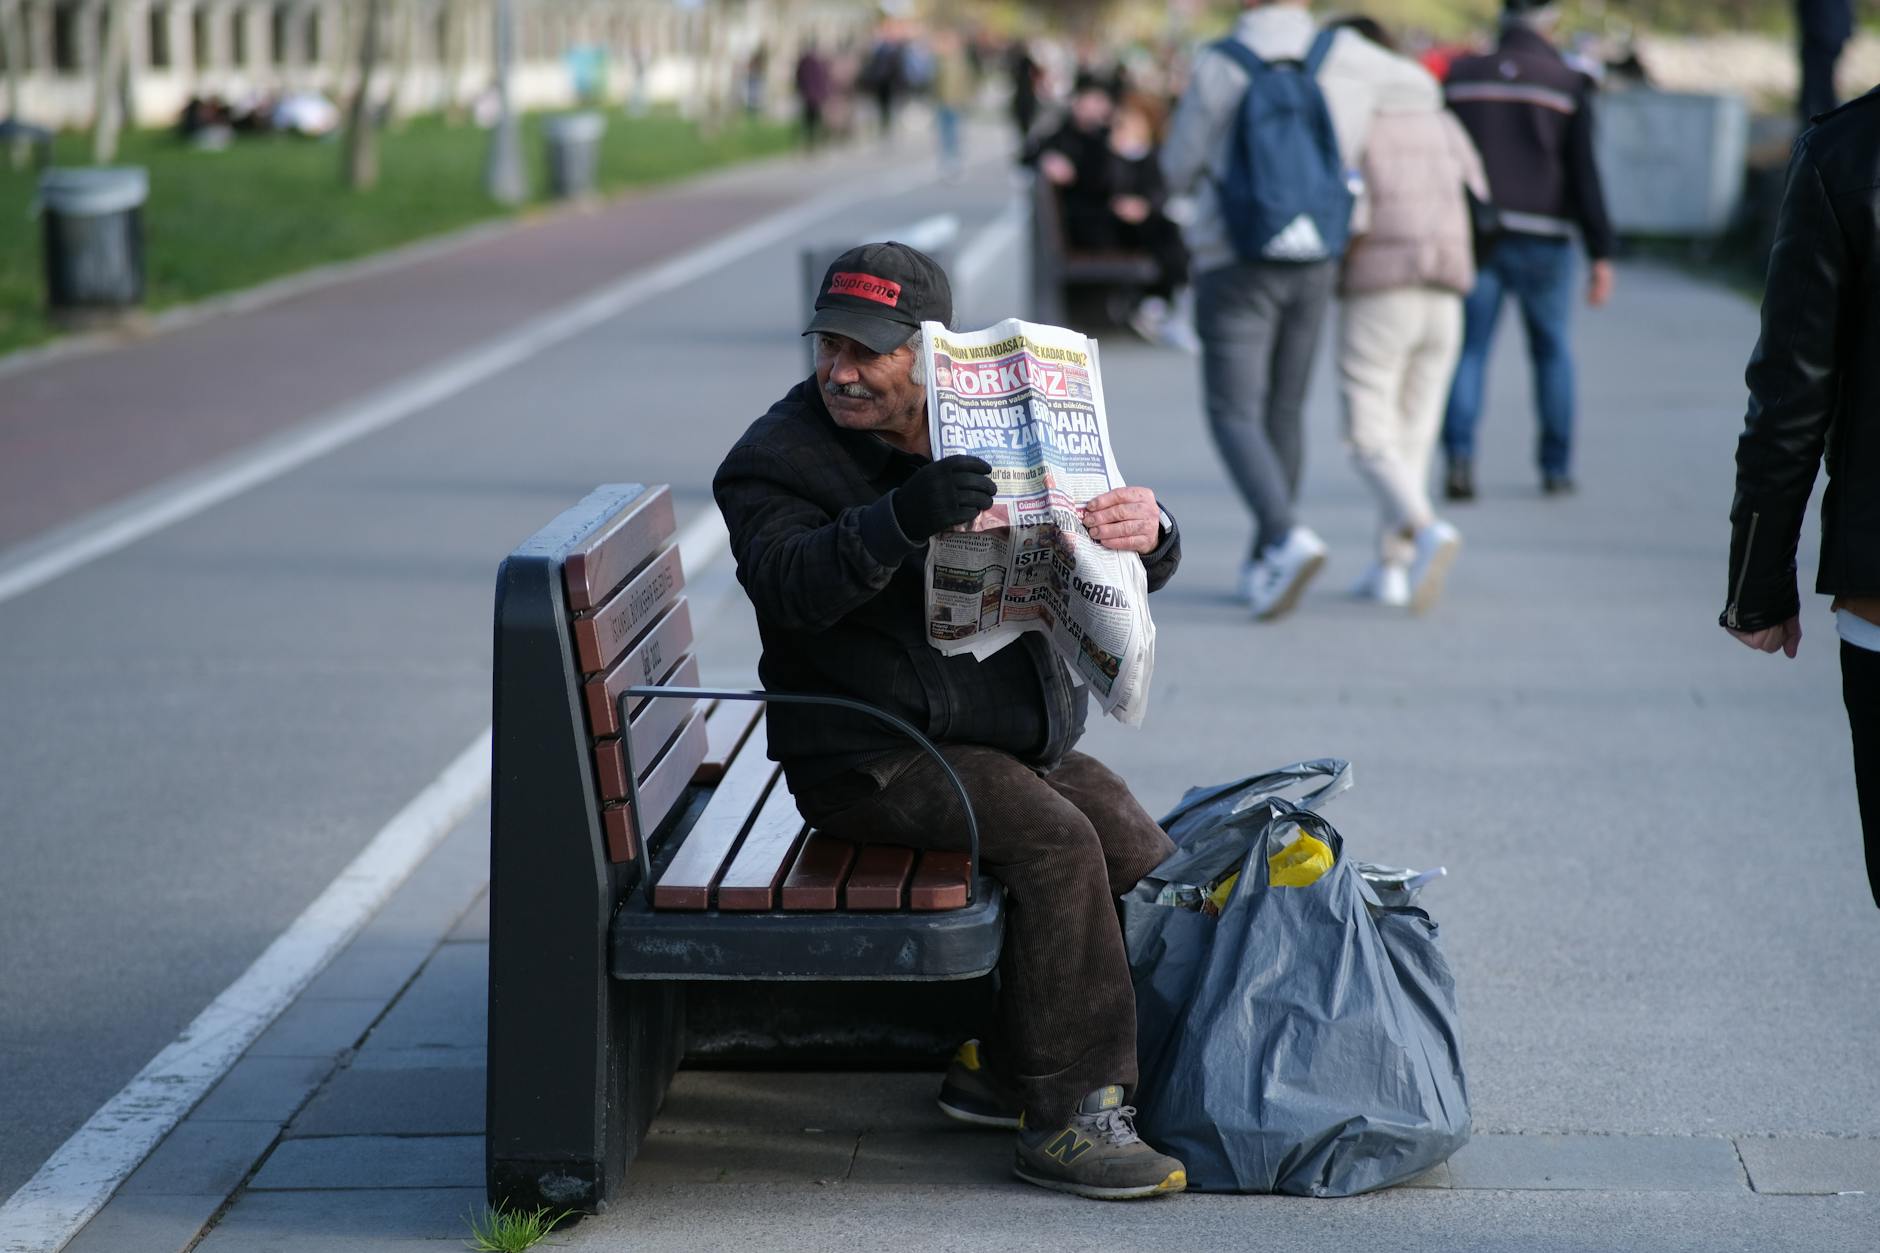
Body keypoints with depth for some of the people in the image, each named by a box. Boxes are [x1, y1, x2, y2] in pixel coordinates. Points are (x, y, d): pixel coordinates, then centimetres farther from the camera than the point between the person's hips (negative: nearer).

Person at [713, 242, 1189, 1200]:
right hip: (873, 755, -7)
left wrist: (1146, 531, -17)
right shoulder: (777, 458, -6)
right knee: (1055, 842, -28)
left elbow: (1122, 575, 9)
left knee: (1151, 868, -5)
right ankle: (1068, 1120, -25)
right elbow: (788, 584, -27)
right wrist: (901, 519, -44)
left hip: (1025, 737, 7)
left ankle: (1000, 1071, 9)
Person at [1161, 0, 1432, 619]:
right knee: (1283, 413, 15)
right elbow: (1417, 86, 19)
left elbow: (1179, 170, 1)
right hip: (1312, 266, 4)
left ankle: (1287, 539, -26)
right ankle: (1263, 566, 21)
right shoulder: (1346, 55, -1)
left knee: (1234, 416, -3)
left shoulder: (1217, 67, -8)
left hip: (1234, 262, -4)